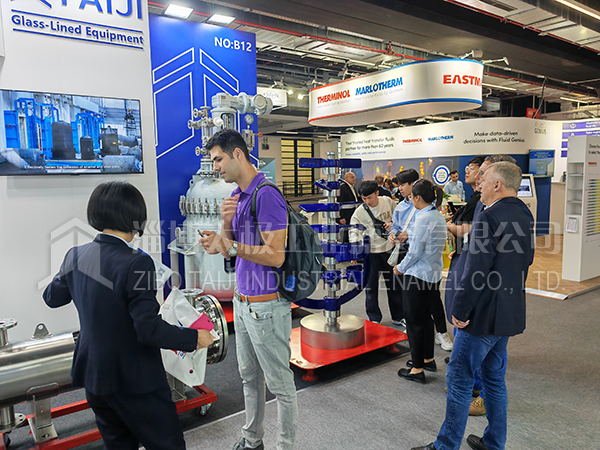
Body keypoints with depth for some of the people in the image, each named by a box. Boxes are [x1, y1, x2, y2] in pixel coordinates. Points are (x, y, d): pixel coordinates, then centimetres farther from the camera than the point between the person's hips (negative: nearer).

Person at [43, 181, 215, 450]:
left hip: (93, 375, 8)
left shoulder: (75, 256, -2)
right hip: (134, 380, -7)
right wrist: (194, 338, -14)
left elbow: (52, 297, 16)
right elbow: (149, 329, -25)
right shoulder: (136, 263, -24)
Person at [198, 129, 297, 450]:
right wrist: (226, 221, -7)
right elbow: (229, 250, 11)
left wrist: (229, 245, -21)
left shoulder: (266, 195, -18)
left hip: (266, 306, -9)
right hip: (242, 302, 9)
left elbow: (275, 255, -23)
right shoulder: (236, 195, 10)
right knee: (249, 377, 22)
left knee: (279, 383, 7)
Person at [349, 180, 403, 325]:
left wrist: (393, 223, -12)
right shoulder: (359, 212, -12)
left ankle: (398, 317, 30)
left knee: (394, 284, 13)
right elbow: (354, 232, -11)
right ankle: (374, 318, 22)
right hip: (370, 251, -2)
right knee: (371, 286, 4)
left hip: (389, 248, 2)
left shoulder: (388, 202, -5)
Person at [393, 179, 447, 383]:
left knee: (414, 321, 2)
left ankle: (417, 369, 12)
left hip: (418, 275, -9)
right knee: (425, 317, 21)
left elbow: (415, 252, -18)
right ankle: (428, 359, 35)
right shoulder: (439, 217, 7)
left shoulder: (424, 219, -20)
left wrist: (400, 268, -3)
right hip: (434, 274, 9)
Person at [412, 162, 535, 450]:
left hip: (483, 315, -9)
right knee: (494, 377, 20)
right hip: (510, 314, 9)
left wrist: (460, 311, -16)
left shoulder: (489, 217, -21)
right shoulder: (525, 215, 8)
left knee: (459, 380, 3)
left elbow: (476, 271, -23)